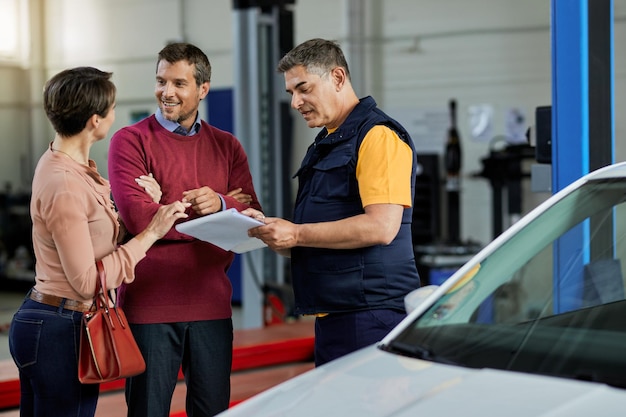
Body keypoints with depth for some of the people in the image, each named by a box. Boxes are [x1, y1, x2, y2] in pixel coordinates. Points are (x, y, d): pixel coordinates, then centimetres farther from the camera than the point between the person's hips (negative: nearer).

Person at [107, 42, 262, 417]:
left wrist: (219, 204, -17)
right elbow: (136, 215, -14)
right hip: (149, 305, -4)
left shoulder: (227, 146, 11)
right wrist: (203, 213, -7)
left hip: (211, 303, 4)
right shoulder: (131, 141, -2)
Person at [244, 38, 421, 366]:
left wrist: (297, 234, -17)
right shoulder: (324, 145, 23)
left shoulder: (379, 136, -9)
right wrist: (270, 230, 6)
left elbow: (381, 227, -21)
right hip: (330, 316, 9)